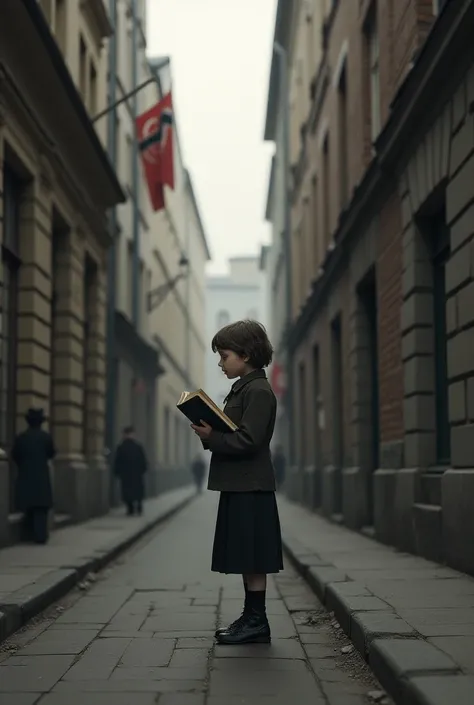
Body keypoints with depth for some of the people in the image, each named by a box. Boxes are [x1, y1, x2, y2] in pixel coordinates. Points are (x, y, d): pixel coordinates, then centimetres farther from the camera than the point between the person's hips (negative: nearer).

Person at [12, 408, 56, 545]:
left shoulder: (20, 437, -3)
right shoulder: (46, 436, -6)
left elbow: (15, 456, 3)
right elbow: (51, 454, 3)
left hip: (25, 477, 2)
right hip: (41, 477, -2)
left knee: (28, 507, 13)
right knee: (41, 507, 1)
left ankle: (28, 535, 15)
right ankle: (40, 536, -7)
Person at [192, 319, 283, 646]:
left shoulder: (258, 391, -13)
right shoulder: (243, 388, 17)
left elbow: (249, 441, -21)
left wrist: (211, 437, -17)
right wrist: (210, 433, 2)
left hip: (251, 488, -10)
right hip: (239, 486, 10)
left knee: (252, 558, -4)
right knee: (246, 557, 13)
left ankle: (257, 621, 3)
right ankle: (251, 618, 19)